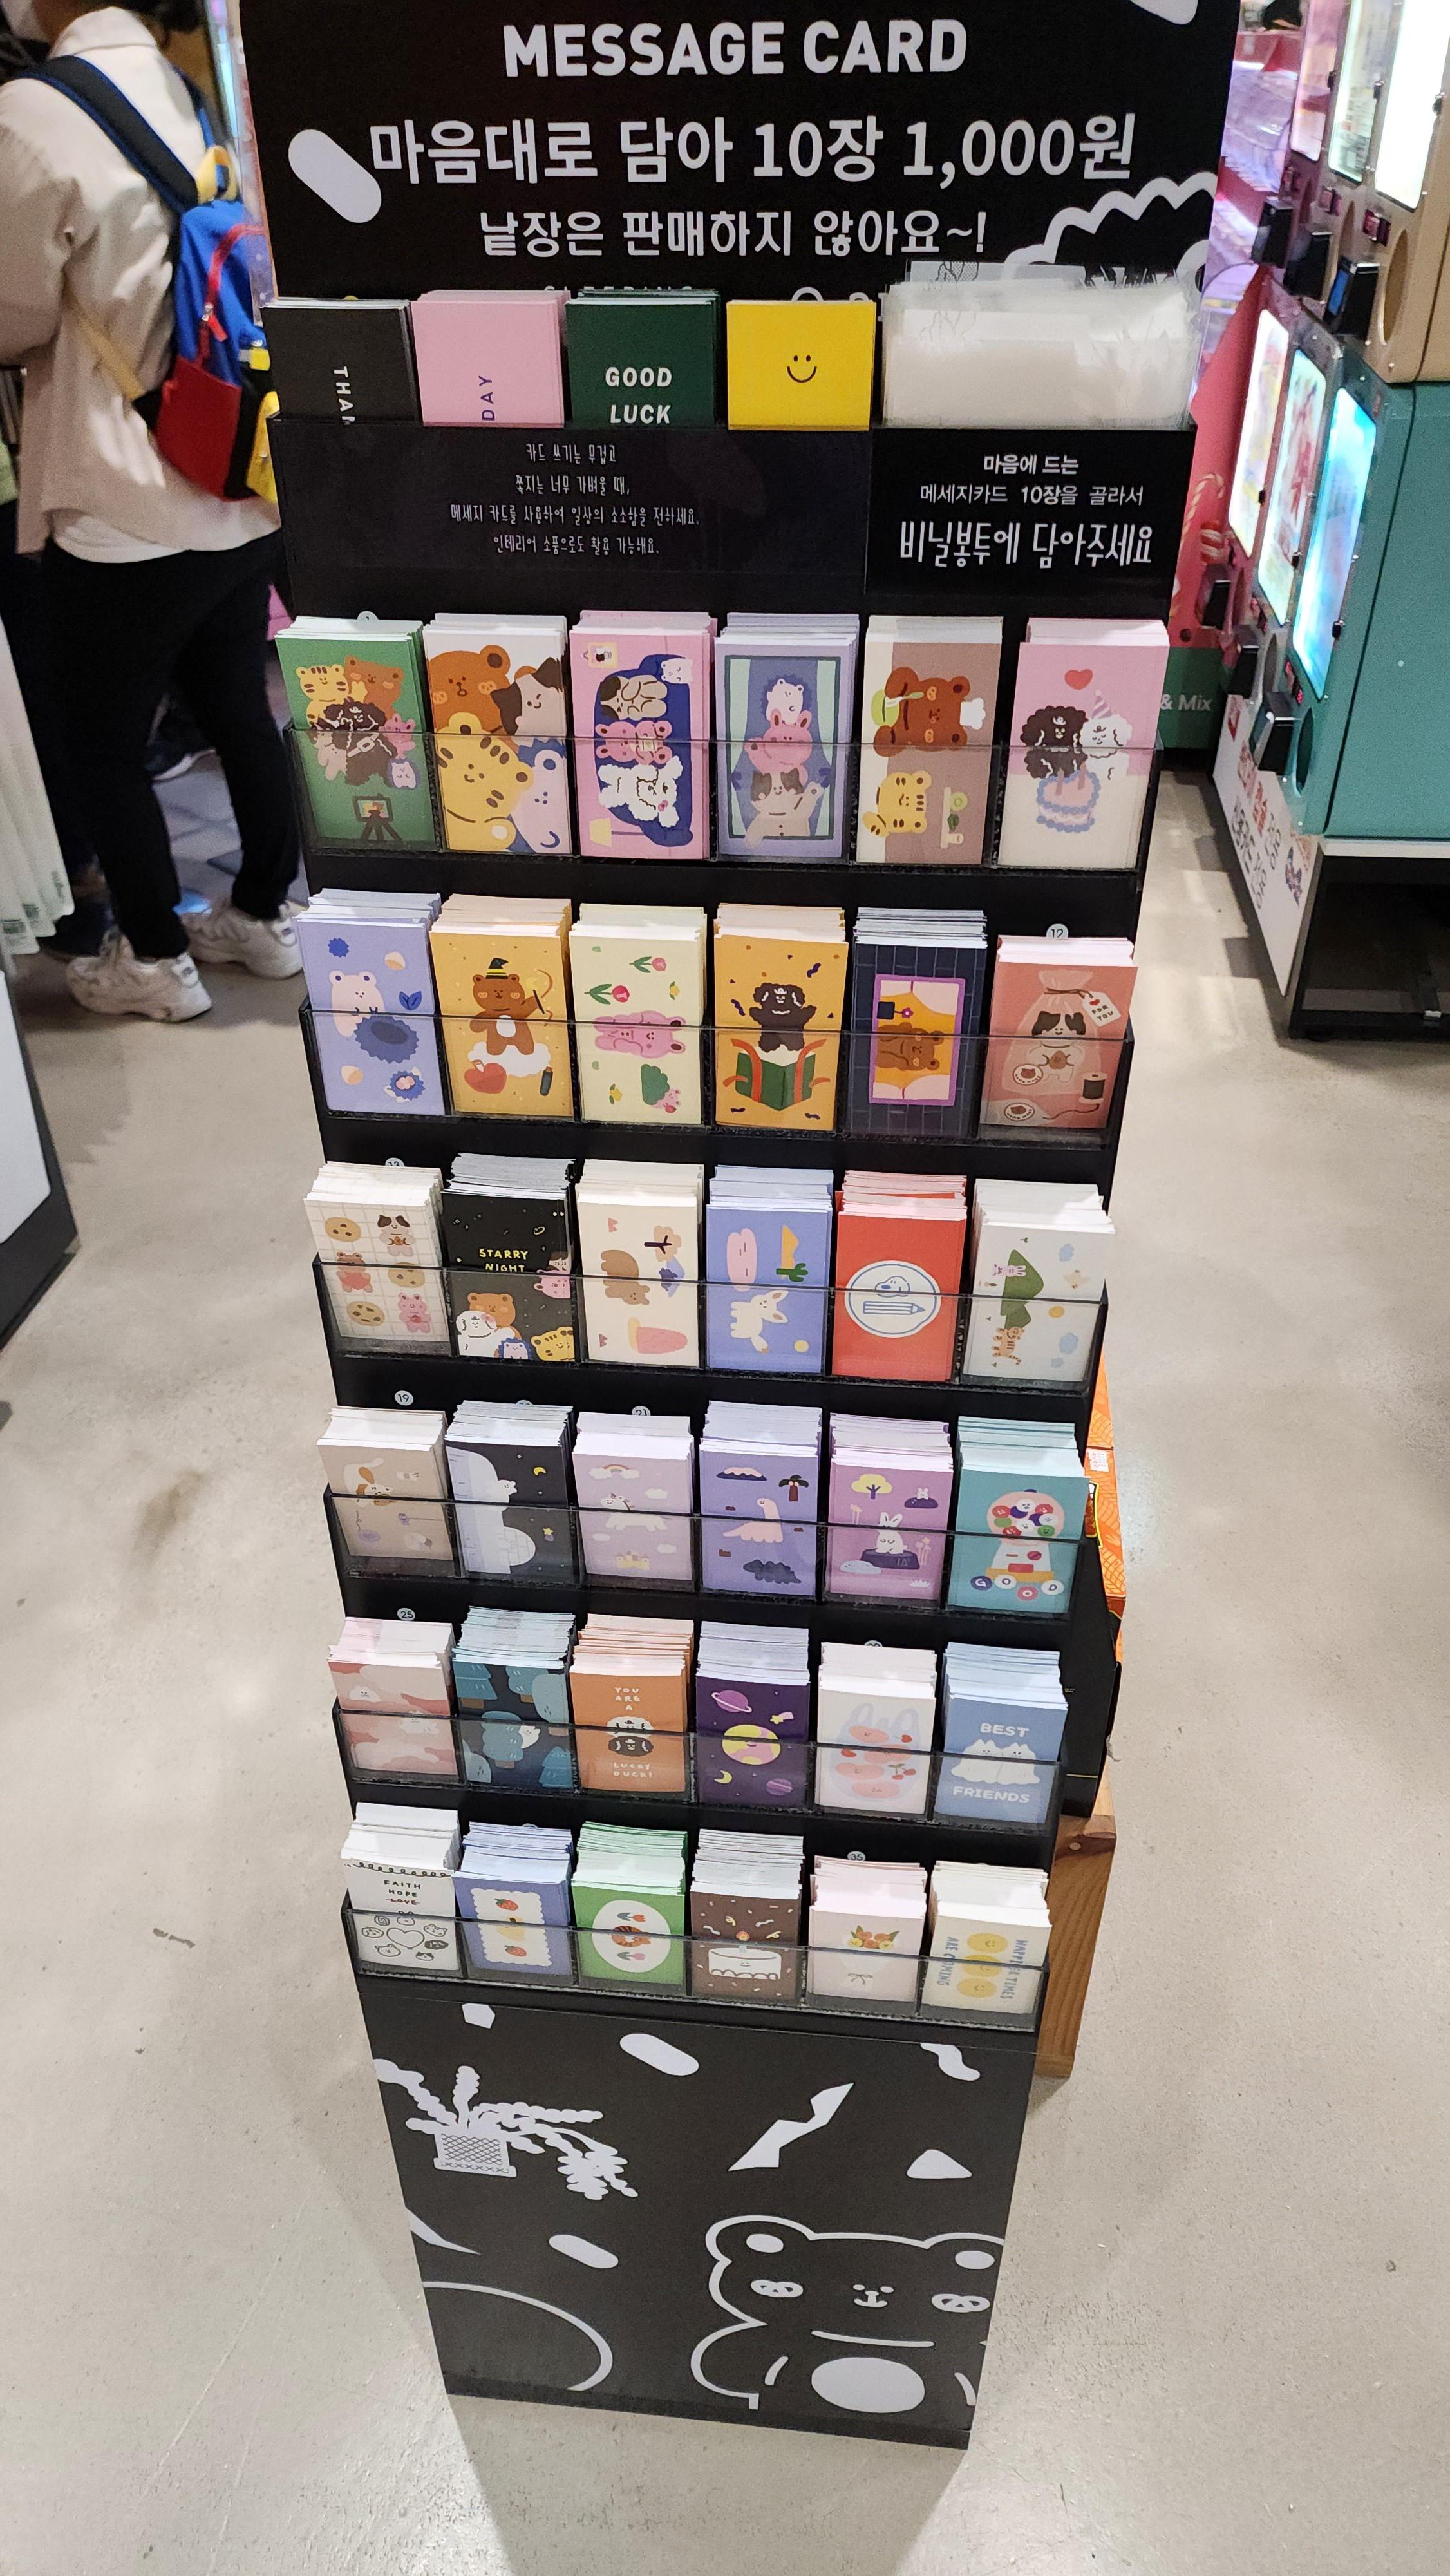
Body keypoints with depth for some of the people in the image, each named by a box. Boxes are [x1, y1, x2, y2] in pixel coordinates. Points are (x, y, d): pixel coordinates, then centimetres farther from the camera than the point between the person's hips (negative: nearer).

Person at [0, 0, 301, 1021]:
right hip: (247, 493, 7)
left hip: (124, 514, -6)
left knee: (105, 745, 9)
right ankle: (266, 916, 32)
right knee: (240, 709, 18)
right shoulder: (196, 91, 5)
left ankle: (156, 960, 20)